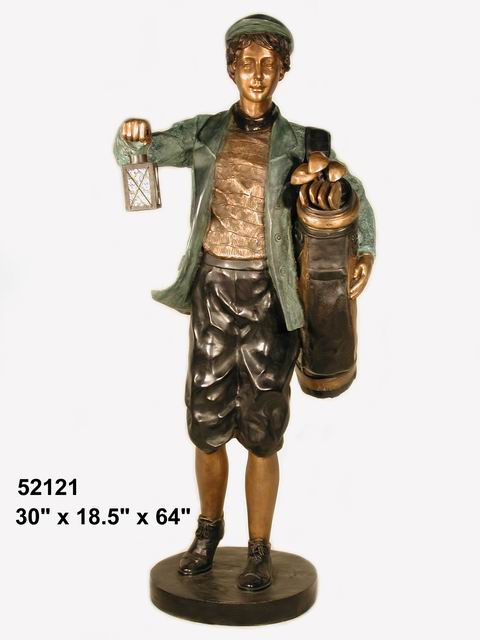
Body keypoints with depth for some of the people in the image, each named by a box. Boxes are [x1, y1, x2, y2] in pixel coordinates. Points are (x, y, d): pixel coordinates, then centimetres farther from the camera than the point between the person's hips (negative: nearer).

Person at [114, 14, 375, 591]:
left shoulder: (297, 142, 4)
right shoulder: (204, 133, 7)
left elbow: (353, 193, 15)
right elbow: (132, 154, 1)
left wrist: (365, 251, 0)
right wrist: (133, 133, -23)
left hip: (269, 292, -1)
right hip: (214, 287, 2)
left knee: (260, 428, 1)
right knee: (207, 421, 7)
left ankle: (259, 550, 16)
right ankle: (209, 528, 31)